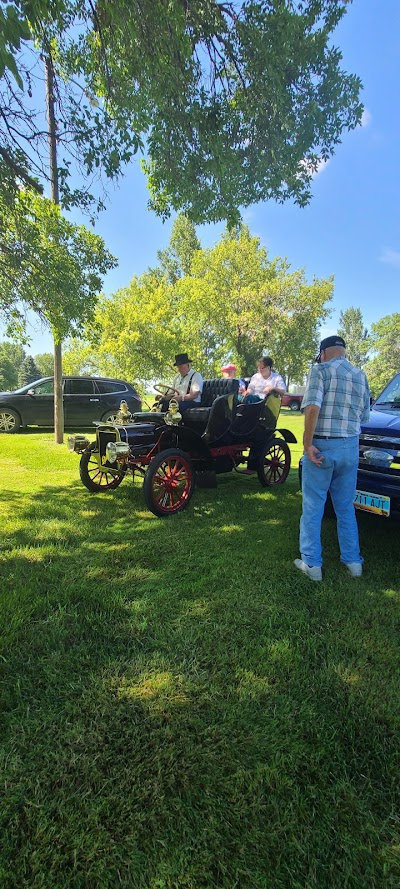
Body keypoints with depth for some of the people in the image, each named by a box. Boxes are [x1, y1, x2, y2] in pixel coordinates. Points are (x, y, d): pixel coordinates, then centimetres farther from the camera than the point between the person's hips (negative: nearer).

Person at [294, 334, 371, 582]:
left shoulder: (320, 370, -6)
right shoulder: (361, 376, 11)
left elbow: (313, 407, -20)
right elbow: (364, 416, 15)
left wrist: (308, 444, -16)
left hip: (322, 446, -5)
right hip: (350, 448, 6)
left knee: (313, 508, 6)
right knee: (346, 508, 18)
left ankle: (312, 564, 13)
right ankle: (353, 561, 26)